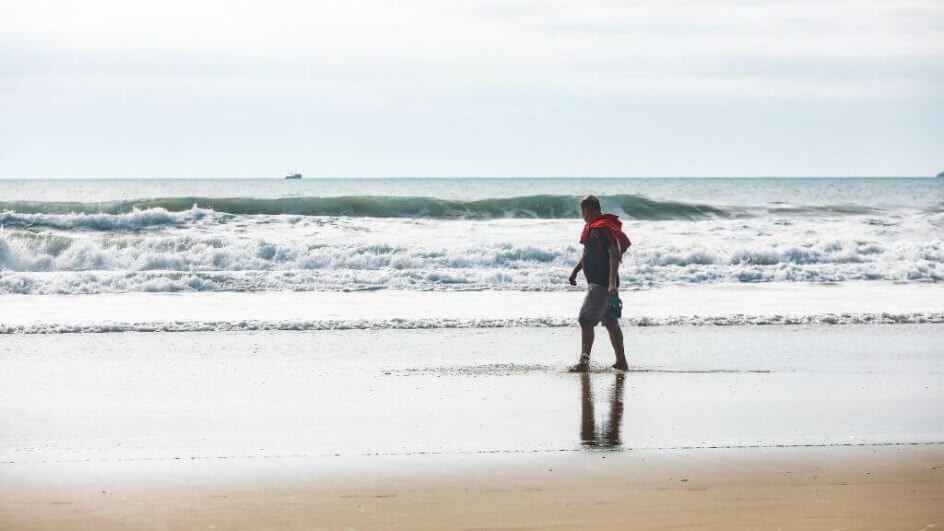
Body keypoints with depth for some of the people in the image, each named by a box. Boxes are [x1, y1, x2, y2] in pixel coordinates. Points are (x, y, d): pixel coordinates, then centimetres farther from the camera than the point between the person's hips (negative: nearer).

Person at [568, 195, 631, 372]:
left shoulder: (602, 228, -17)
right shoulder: (593, 227, 15)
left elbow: (615, 254, -25)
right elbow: (589, 253, 30)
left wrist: (612, 283, -31)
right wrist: (575, 270, 38)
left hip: (602, 284, -11)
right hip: (599, 283, 11)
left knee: (586, 320, -14)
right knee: (611, 323, 15)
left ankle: (584, 362, -17)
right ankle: (621, 362, 22)